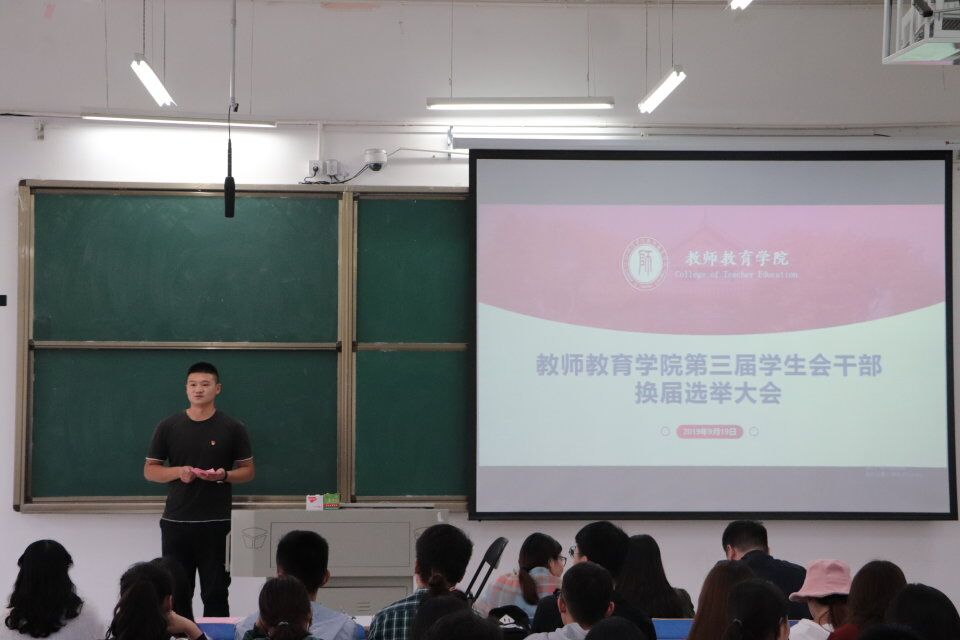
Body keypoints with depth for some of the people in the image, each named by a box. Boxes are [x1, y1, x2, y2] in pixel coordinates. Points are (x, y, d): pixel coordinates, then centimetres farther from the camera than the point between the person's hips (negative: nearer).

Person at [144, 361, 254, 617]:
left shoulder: (233, 428, 2)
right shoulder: (168, 427, 5)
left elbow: (248, 471, 7)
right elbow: (150, 470, 9)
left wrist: (224, 475, -14)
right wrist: (178, 472, -11)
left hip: (217, 523, -1)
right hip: (175, 522, 1)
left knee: (215, 593, 1)